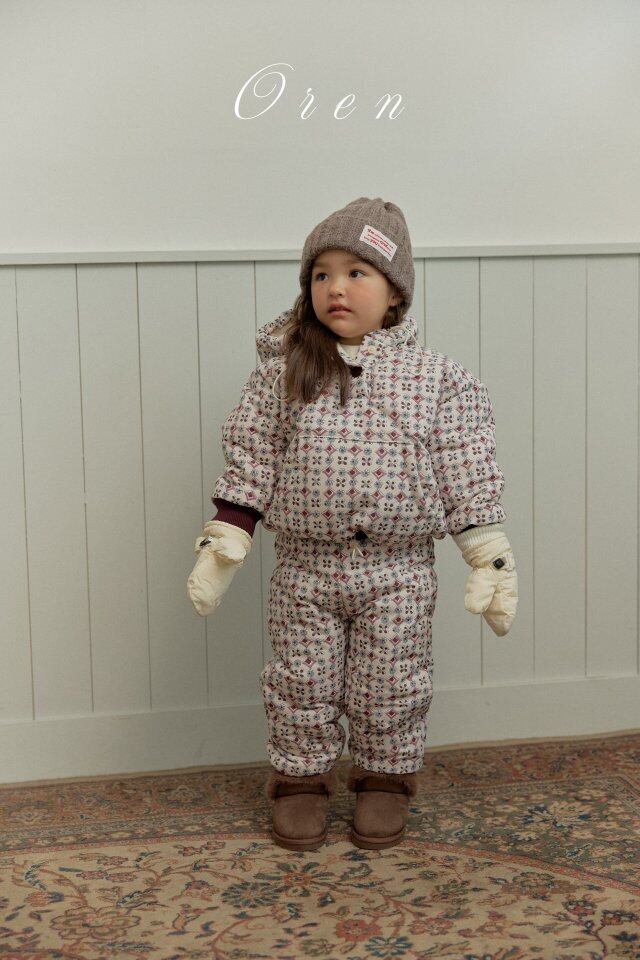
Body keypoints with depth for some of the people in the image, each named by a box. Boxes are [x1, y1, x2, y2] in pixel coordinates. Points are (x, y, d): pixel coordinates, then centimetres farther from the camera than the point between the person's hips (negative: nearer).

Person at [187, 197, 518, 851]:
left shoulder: (433, 378, -4)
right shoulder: (282, 370, -3)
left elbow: (467, 478, -2)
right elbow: (250, 464, 0)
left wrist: (490, 561, -4)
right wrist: (222, 546, -4)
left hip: (397, 571, 0)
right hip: (304, 568, 1)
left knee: (390, 688, 10)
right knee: (301, 686, 10)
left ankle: (385, 779, 32)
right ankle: (301, 780, 31)